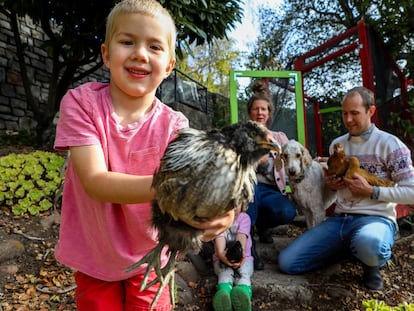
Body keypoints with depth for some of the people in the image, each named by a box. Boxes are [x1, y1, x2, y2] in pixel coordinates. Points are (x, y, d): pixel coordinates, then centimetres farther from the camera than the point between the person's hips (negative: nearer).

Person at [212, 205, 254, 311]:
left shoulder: (244, 217, -1)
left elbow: (242, 237, -18)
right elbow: (219, 239, -21)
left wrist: (240, 252, -41)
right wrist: (221, 255, -44)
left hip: (243, 258, 0)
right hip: (222, 259, 0)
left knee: (242, 272, -32)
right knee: (225, 273, -33)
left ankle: (243, 294, -66)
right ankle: (224, 297, -65)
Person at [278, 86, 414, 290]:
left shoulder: (389, 143, -4)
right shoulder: (336, 144, 13)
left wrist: (371, 191, -15)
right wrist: (330, 185, 1)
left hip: (376, 219, -5)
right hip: (339, 219, 6)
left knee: (368, 243, -44)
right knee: (286, 262, -8)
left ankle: (371, 264, -3)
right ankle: (353, 248, 12)